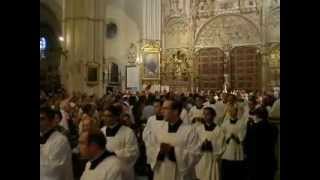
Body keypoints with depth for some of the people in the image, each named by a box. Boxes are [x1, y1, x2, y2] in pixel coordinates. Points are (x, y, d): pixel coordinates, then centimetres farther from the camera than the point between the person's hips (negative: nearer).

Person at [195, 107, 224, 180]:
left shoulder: (218, 130, -5)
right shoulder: (198, 128, 3)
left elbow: (219, 149, -4)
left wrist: (212, 146, -20)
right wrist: (201, 146, -16)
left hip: (212, 161, -2)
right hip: (199, 160, 2)